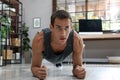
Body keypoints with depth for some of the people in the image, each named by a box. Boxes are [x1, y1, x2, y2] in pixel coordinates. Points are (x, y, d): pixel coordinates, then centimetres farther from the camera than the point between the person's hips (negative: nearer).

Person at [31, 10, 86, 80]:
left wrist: (78, 71, -53)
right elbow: (35, 67, -33)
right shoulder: (39, 40, -46)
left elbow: (78, 65, -29)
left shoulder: (77, 41, -43)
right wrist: (38, 72, -58)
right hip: (44, 55, -1)